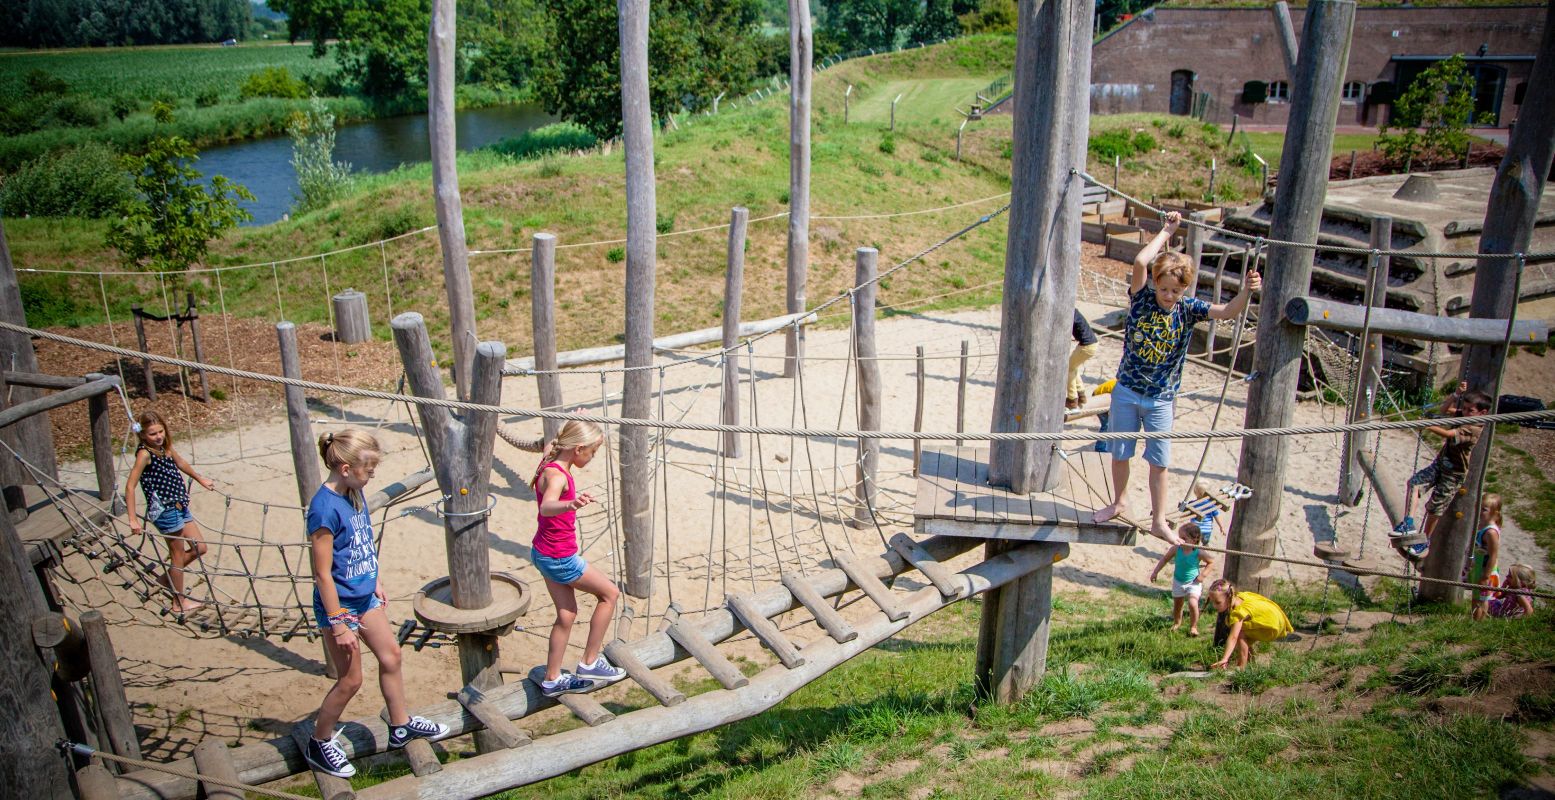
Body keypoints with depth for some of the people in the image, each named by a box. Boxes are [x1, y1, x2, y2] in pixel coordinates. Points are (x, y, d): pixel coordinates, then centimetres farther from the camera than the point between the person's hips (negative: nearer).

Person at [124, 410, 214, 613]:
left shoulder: (165, 447, 7)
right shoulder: (145, 453, -17)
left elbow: (180, 463, 27)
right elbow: (130, 486, -20)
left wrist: (199, 479, 42)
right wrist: (133, 519, -24)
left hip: (179, 507, 8)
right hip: (165, 510, -8)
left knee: (200, 548, 13)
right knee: (178, 554, 5)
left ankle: (167, 578, 33)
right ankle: (180, 602, 20)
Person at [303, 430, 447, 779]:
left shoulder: (354, 494, -1)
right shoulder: (325, 508, -26)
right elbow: (322, 573, -23)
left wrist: (375, 583, 20)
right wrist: (339, 625, -20)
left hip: (365, 596, 9)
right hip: (340, 605, -8)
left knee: (390, 655, 18)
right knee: (350, 679, 4)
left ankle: (400, 725, 37)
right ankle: (319, 744, 25)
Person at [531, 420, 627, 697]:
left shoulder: (553, 465, 2)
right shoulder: (557, 476, -27)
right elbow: (547, 507, -49)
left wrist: (577, 424, 42)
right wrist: (571, 504, -72)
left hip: (546, 554, 9)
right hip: (560, 558, -9)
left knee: (567, 614, 17)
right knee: (610, 593, 6)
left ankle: (553, 680, 26)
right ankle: (590, 663, 14)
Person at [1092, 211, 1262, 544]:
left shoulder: (1188, 309, -6)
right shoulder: (1142, 298, -10)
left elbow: (1227, 311, -20)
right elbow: (1140, 262, -26)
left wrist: (1245, 292, -39)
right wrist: (1166, 232, -17)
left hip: (1160, 399, 0)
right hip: (1126, 391, 0)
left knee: (1159, 462, 6)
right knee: (1120, 453, 14)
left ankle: (1159, 521, 18)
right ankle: (1119, 502, 37)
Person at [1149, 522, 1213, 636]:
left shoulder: (1198, 553, -24)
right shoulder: (1176, 549, -19)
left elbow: (1211, 562, -7)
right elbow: (1165, 559, -3)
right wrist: (1155, 572, -4)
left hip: (1193, 582, -3)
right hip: (1178, 581, 3)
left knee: (1193, 603, -20)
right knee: (1177, 605, 17)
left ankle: (1193, 627, 1)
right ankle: (1177, 623, 45)